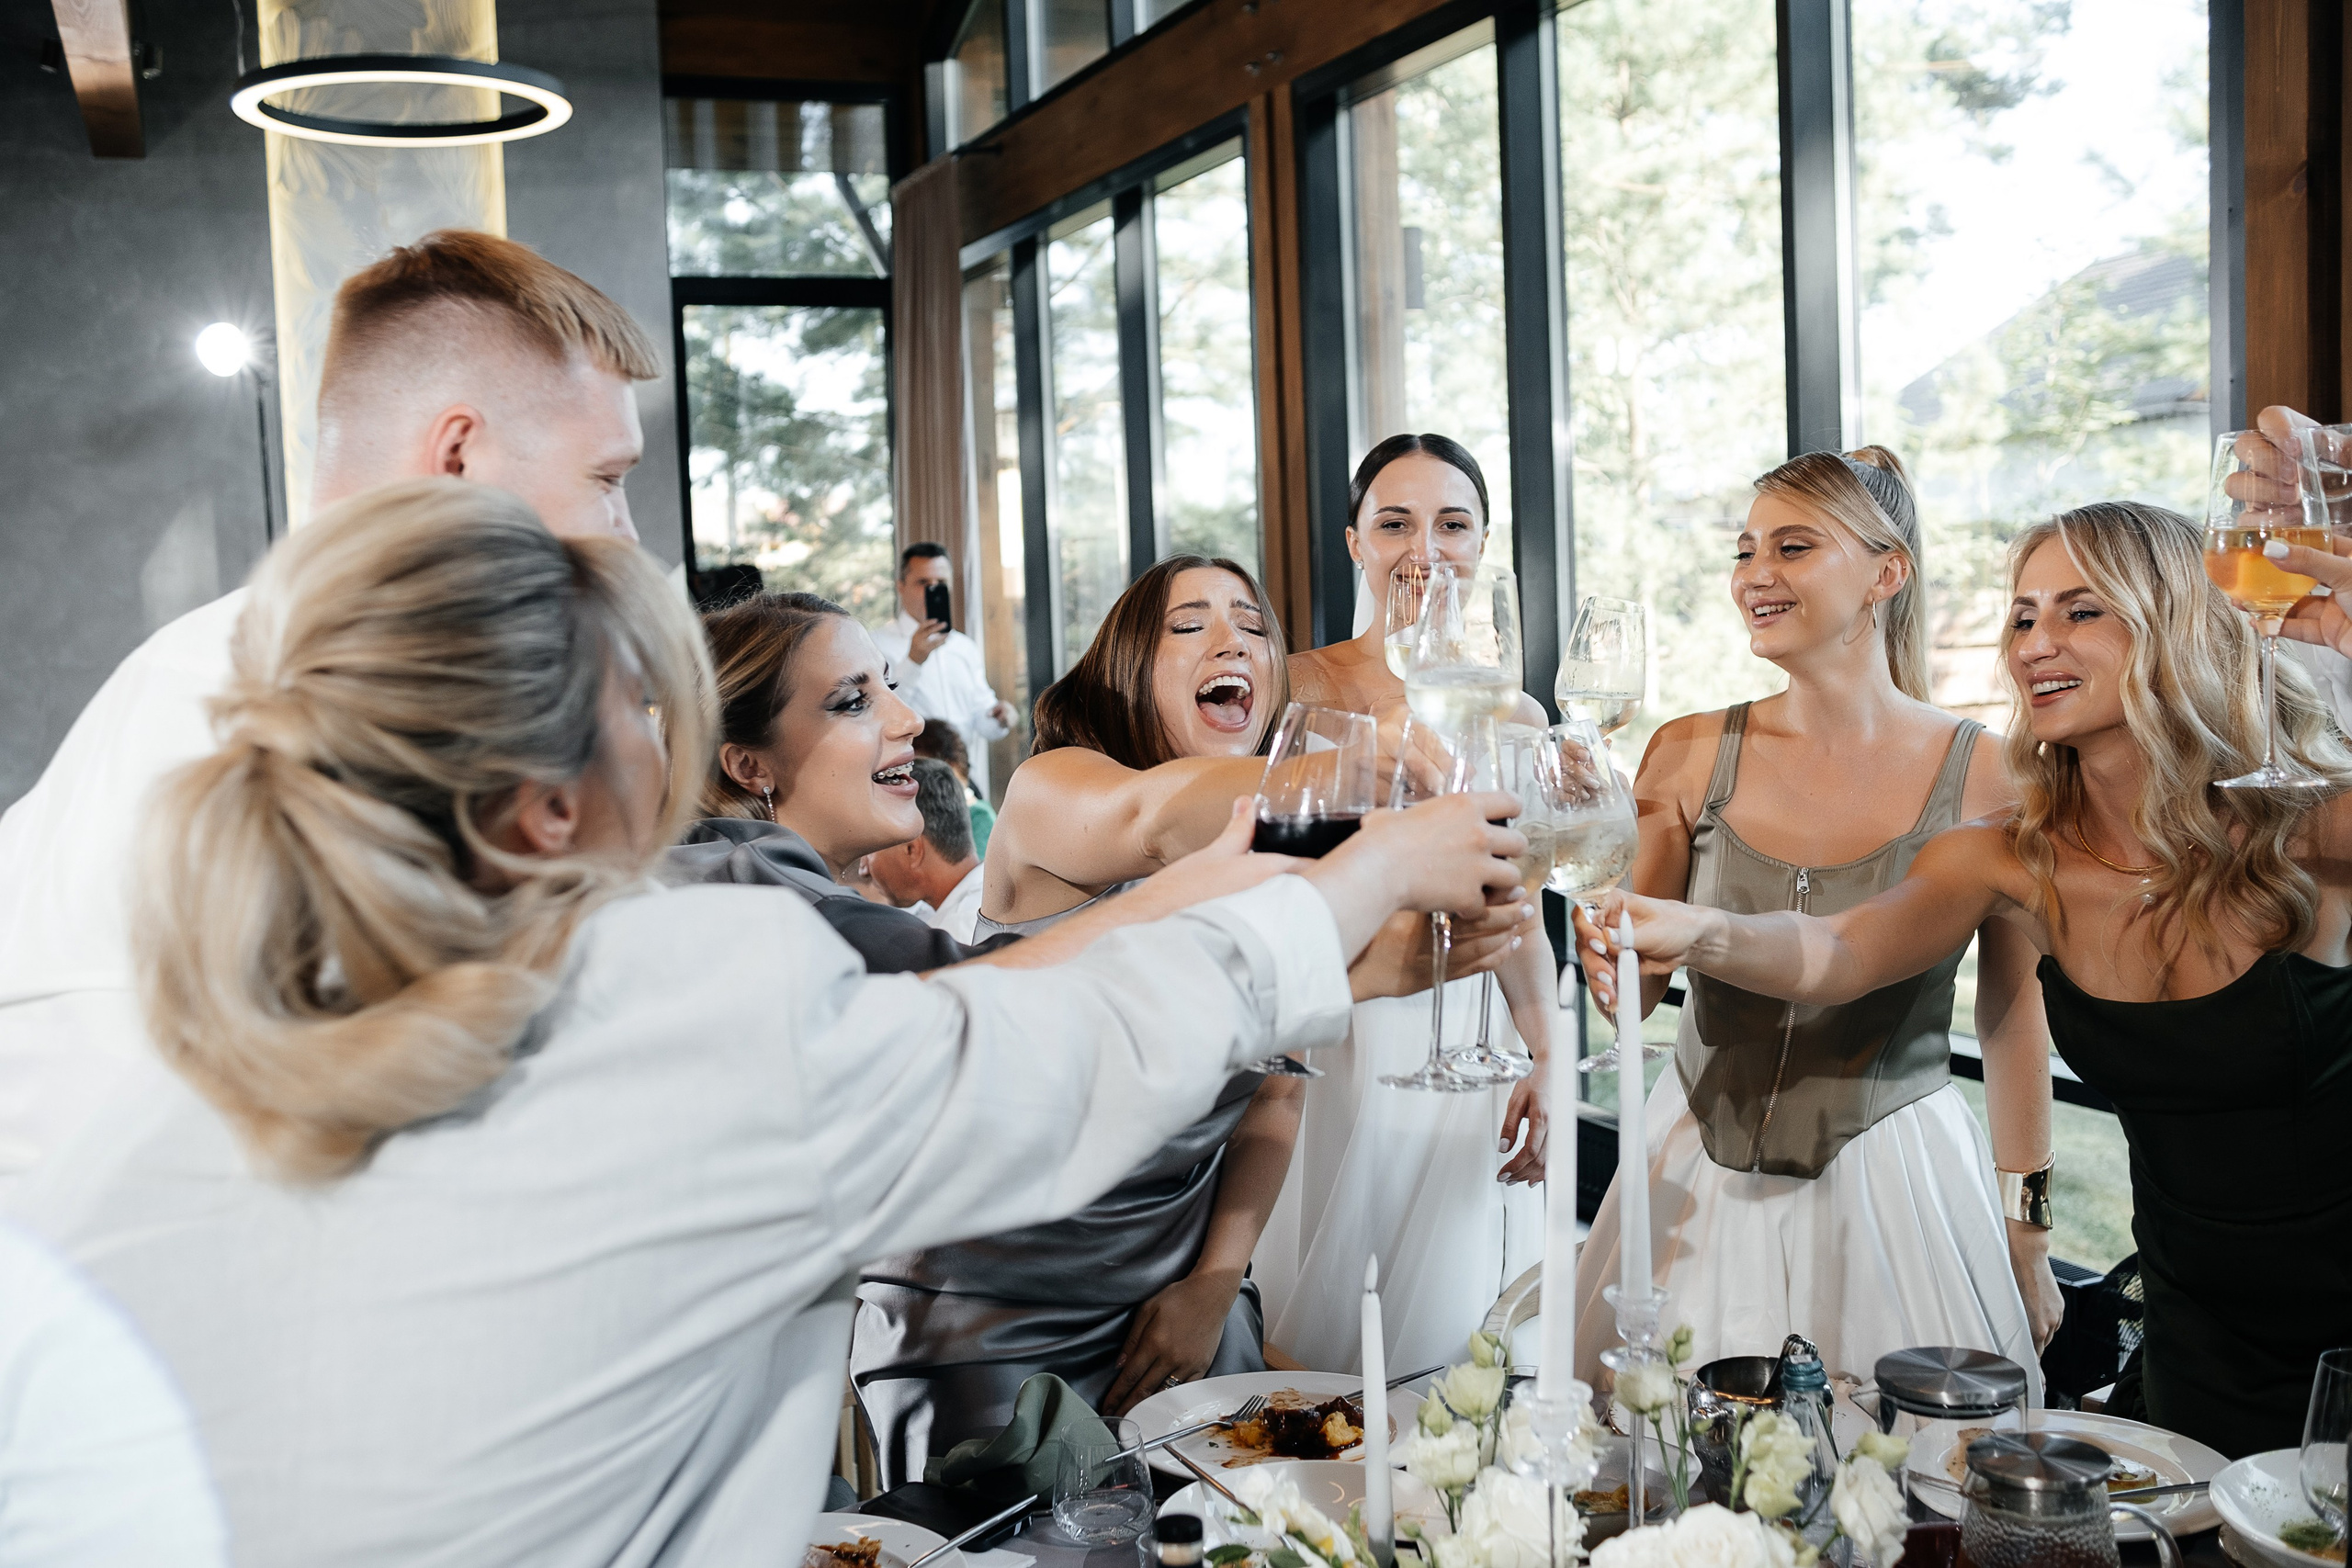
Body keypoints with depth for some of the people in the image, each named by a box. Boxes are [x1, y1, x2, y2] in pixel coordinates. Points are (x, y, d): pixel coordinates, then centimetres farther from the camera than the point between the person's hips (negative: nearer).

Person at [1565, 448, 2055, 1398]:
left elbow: (2014, 1012, 2)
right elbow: (1632, 991, 3)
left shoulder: (1977, 772, -7)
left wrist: (2028, 1242, 6)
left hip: (1892, 1180, -1)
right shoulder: (1690, 756, -3)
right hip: (1701, 1179, 2)